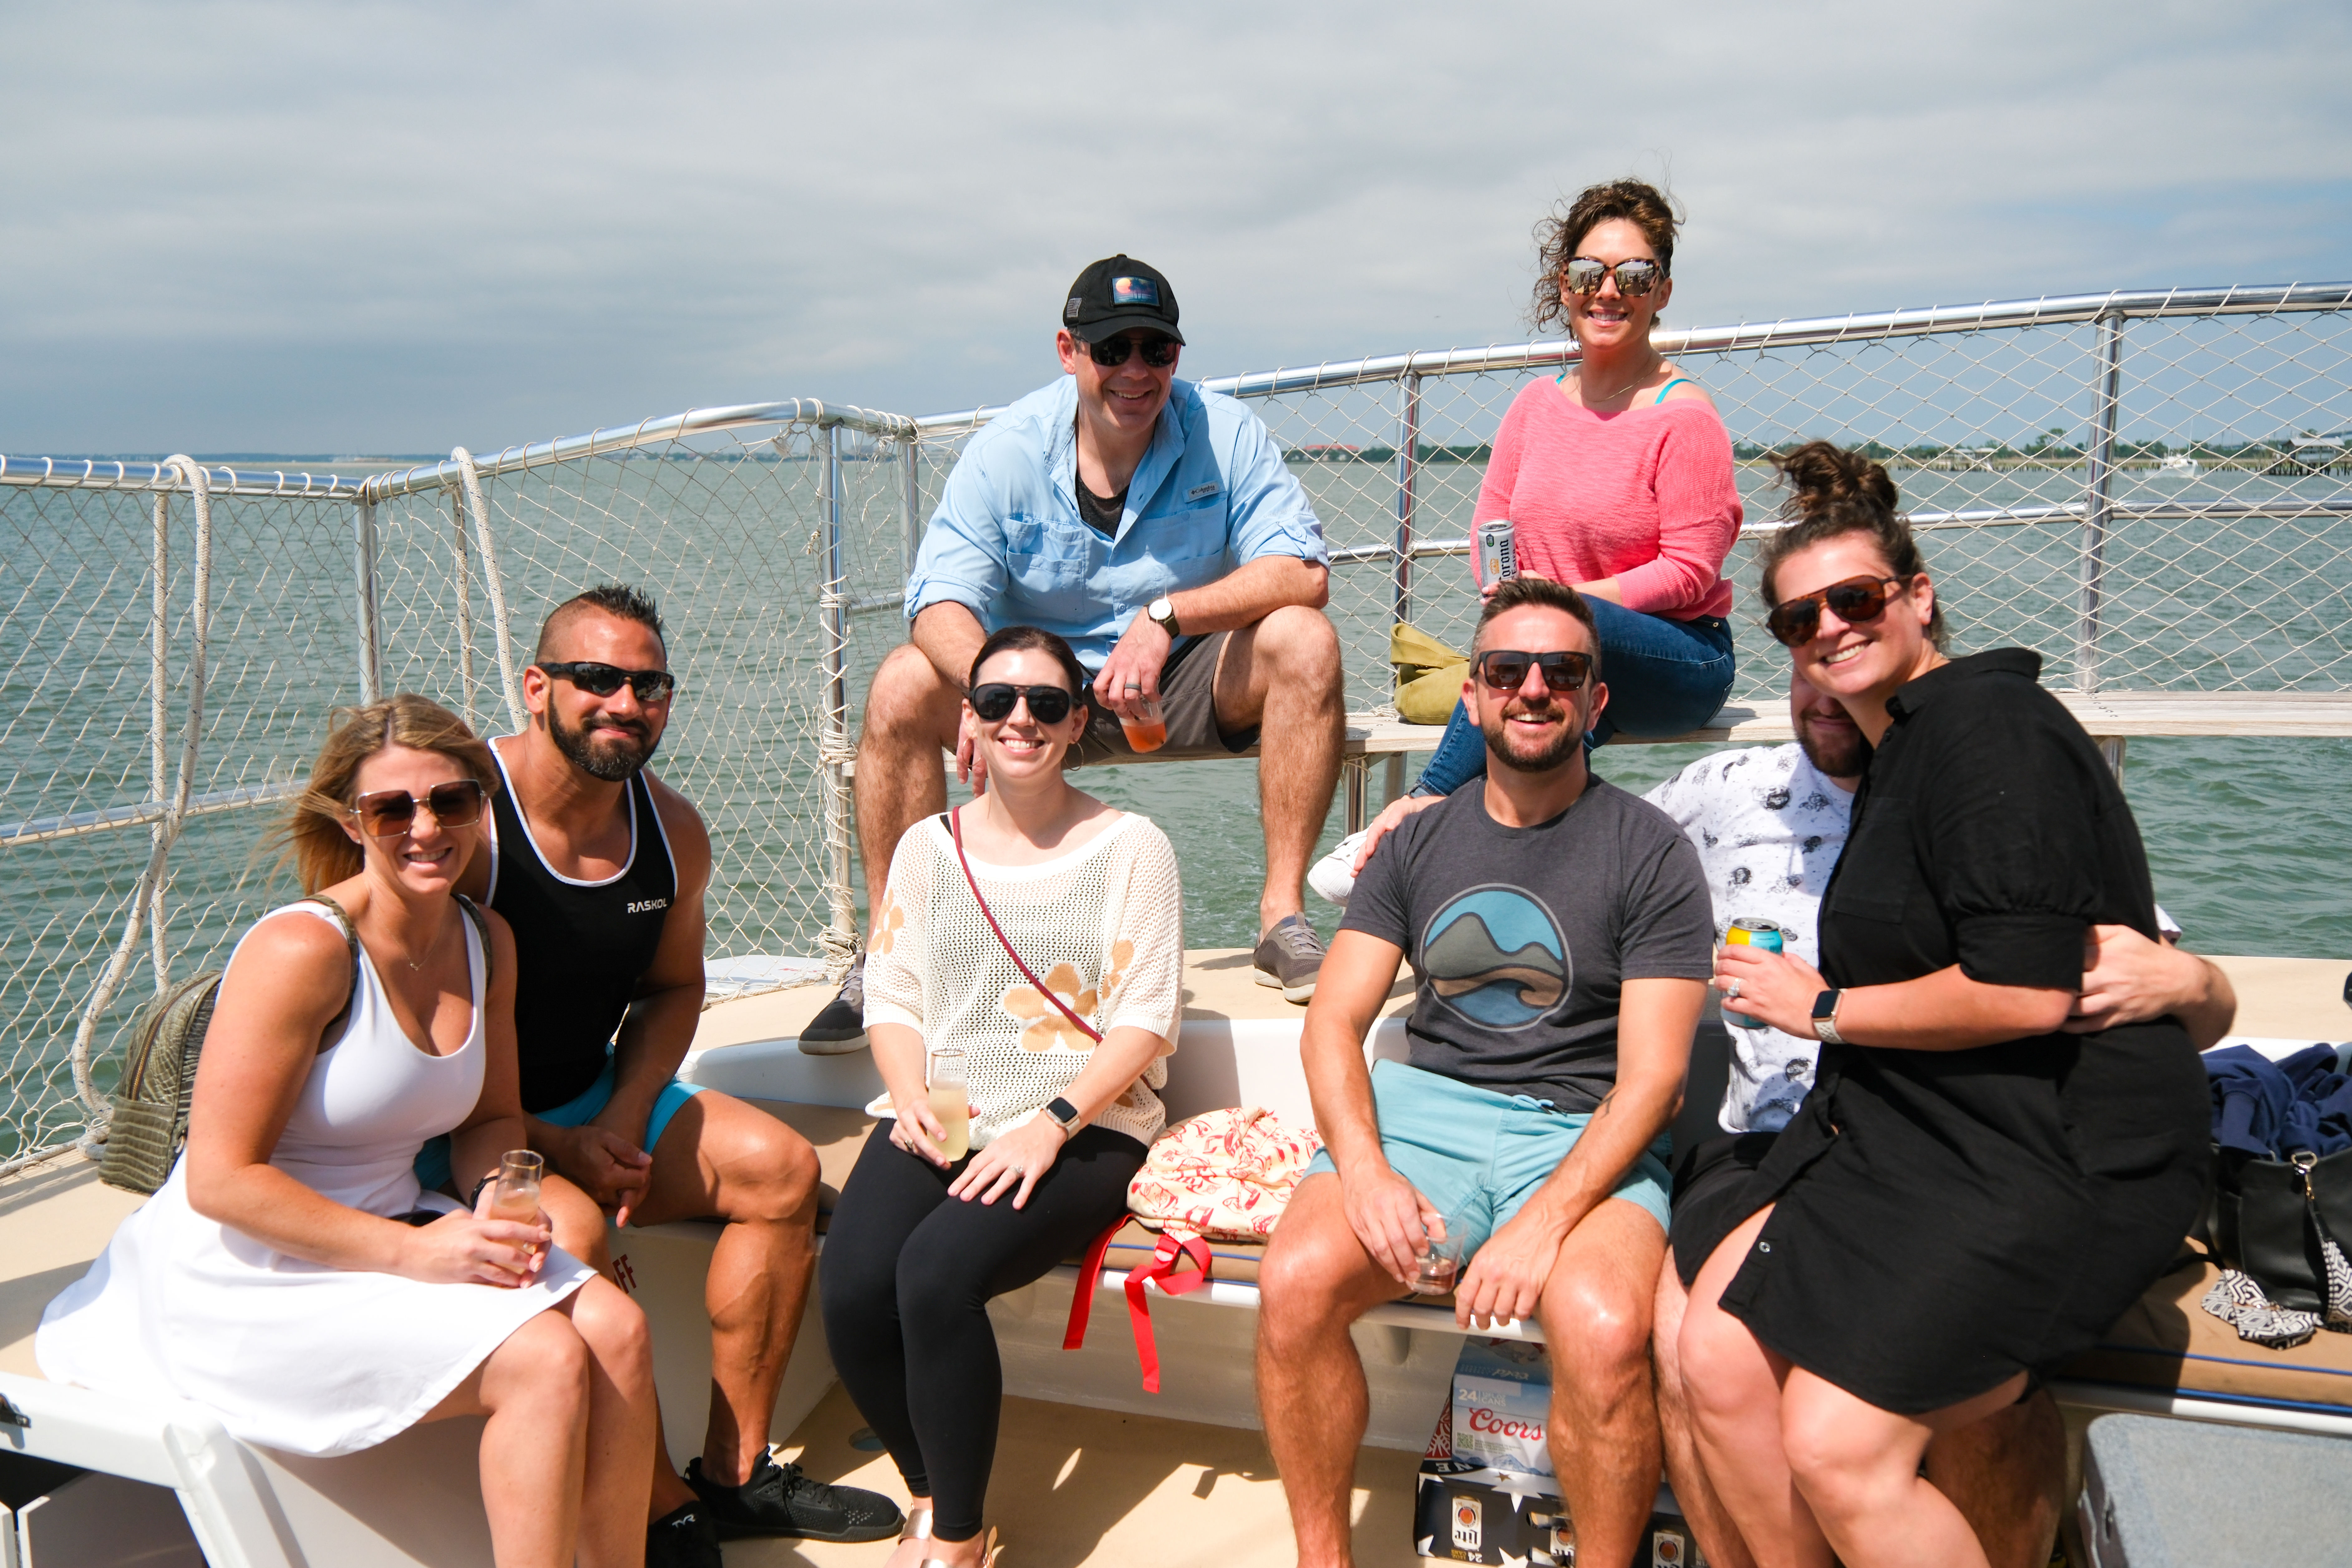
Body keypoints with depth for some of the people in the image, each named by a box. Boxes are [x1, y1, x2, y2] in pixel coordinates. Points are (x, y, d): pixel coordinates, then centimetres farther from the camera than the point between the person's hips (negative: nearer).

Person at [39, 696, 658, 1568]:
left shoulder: (487, 944, 3)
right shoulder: (302, 950, -20)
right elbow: (220, 1180, -20)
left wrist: (499, 1193, -8)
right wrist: (414, 1252, -23)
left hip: (388, 1226, 7)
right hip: (250, 1276, -7)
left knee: (617, 1329, -14)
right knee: (546, 1360, -23)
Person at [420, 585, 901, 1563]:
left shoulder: (672, 832, 0)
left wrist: (622, 1121, -6)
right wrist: (547, 1148, -21)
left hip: (595, 1103, 7)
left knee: (780, 1168, -6)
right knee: (571, 1231, -33)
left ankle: (732, 1476, 3)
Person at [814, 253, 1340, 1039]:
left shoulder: (1226, 433, -9)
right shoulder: (1007, 450, -8)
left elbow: (1304, 573, -18)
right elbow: (942, 602, -18)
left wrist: (1168, 615, -32)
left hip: (1189, 686, 0)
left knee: (1304, 642, -28)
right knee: (904, 684, -24)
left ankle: (1282, 918, -22)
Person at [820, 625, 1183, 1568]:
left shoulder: (1130, 847, 2)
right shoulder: (927, 846, 15)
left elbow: (1146, 1019, -4)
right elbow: (891, 993, 14)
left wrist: (1051, 1126, -16)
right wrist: (911, 1095, -6)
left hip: (1084, 1129, -4)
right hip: (937, 1123, 4)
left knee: (937, 1271, -29)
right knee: (851, 1284, -23)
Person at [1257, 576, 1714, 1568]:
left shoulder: (1649, 853, 1)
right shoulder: (1417, 845, 12)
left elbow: (1650, 1076, -6)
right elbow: (1334, 1022, 6)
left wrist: (1547, 1218, -20)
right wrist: (1363, 1168, -14)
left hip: (1584, 1133, -2)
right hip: (1423, 1109, 3)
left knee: (1604, 1333, -33)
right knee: (1292, 1285, -25)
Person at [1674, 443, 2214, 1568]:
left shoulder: (1990, 725, -14)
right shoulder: (1895, 752, 17)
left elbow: (2027, 993, -22)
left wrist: (1825, 1009, -10)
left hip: (2054, 1156, -9)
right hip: (1898, 1131, 9)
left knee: (1836, 1445, -17)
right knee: (1715, 1357, -4)